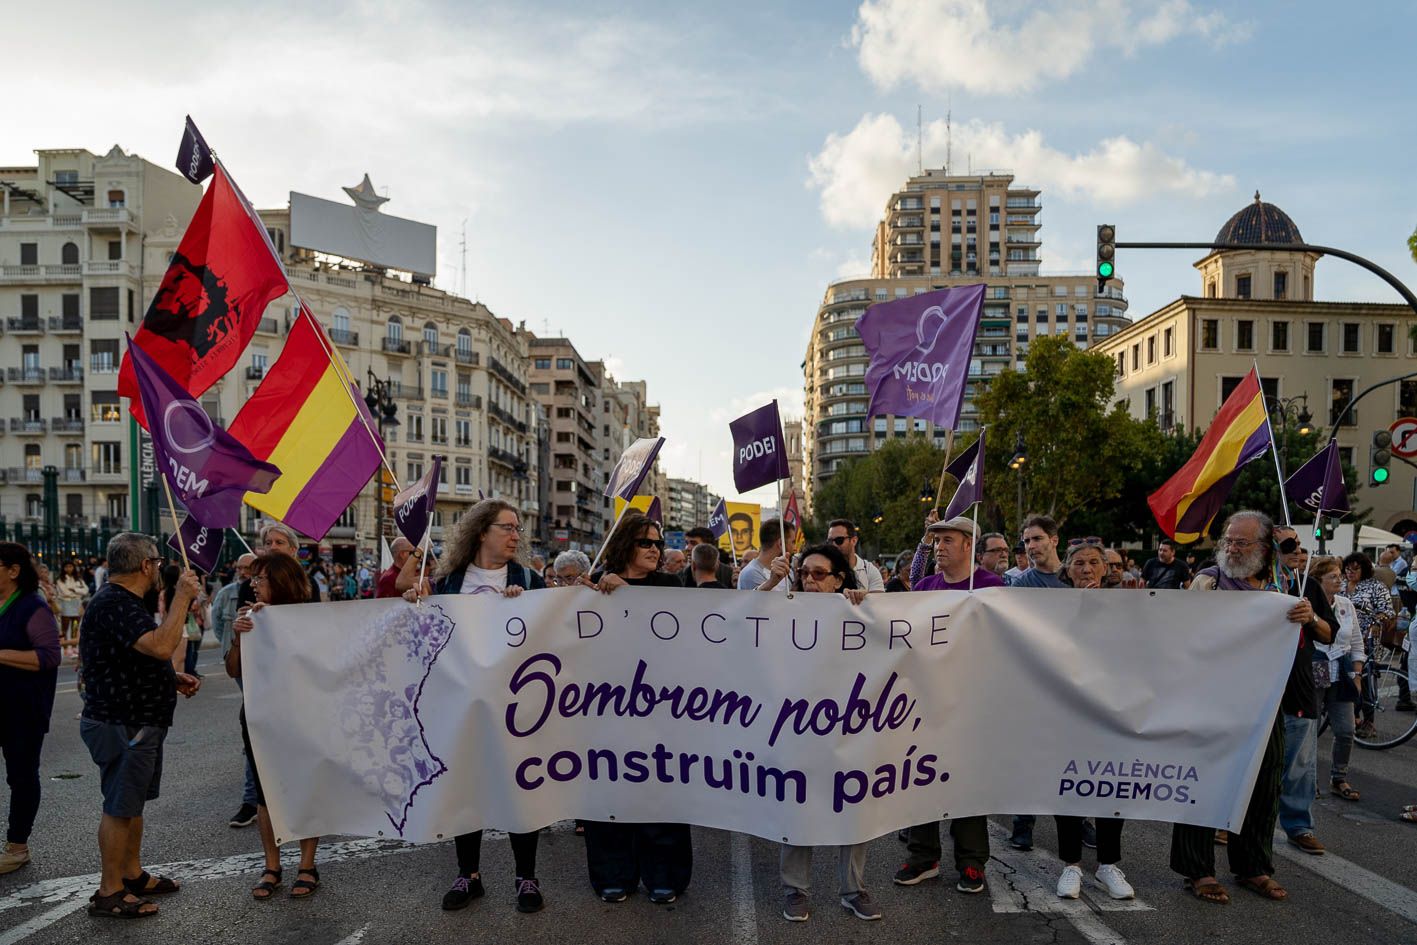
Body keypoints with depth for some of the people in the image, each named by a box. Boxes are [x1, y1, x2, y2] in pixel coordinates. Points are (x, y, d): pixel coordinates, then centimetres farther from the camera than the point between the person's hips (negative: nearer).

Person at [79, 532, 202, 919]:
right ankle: (110, 893, 10)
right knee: (119, 807, -1)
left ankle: (133, 874, 31)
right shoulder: (114, 603, -21)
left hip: (138, 722, 11)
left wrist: (174, 679, 13)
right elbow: (161, 645, -35)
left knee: (133, 801, 19)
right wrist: (182, 597, -26)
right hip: (120, 725, -11)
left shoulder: (122, 601, 14)